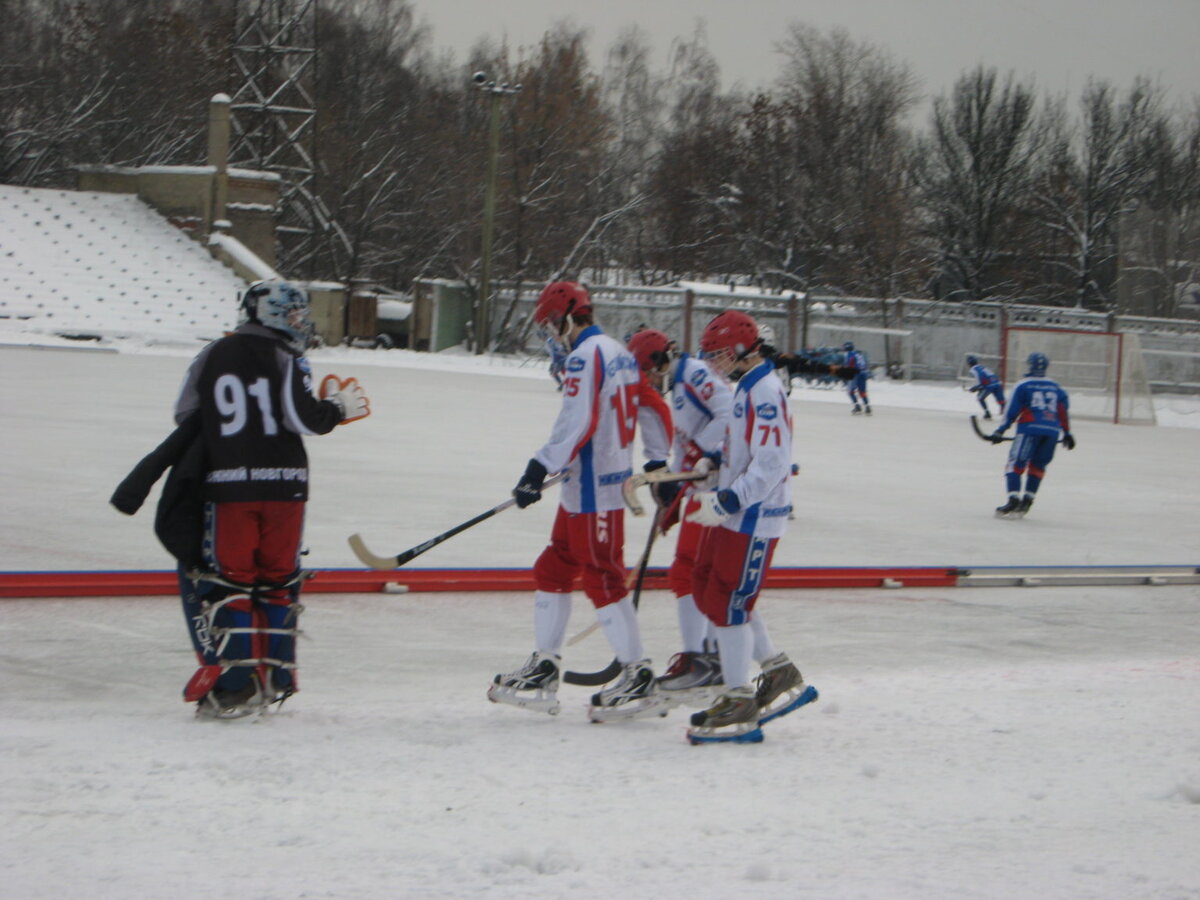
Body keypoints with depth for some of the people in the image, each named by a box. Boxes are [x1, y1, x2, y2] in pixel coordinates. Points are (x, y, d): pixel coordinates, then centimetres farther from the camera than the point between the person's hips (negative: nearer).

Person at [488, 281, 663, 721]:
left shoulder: (585, 356, -15)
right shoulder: (619, 353, 15)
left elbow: (578, 423, -25)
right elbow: (648, 413, 21)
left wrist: (542, 466, -26)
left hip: (593, 487, -10)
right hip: (586, 487, 10)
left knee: (602, 577, -6)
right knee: (553, 570, 14)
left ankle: (638, 675, -3)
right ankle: (543, 669, 17)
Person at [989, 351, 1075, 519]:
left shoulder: (1023, 385, 5)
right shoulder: (1055, 386, 19)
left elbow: (1012, 411, 0)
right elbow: (1063, 411, 18)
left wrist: (1000, 431, 3)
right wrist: (1067, 434, 25)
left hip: (1030, 428, -5)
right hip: (1053, 431, 5)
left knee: (1015, 464, -3)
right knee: (1037, 466, 16)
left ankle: (1014, 500, -19)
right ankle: (1027, 501, 9)